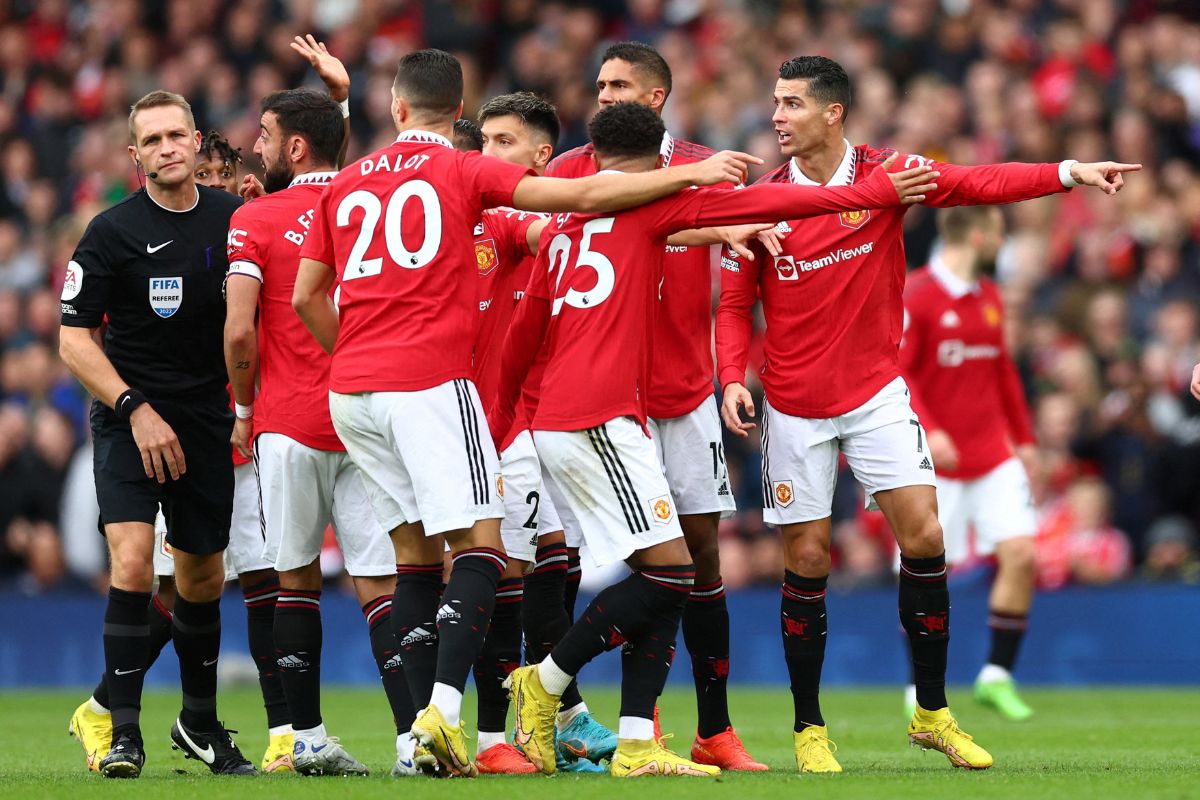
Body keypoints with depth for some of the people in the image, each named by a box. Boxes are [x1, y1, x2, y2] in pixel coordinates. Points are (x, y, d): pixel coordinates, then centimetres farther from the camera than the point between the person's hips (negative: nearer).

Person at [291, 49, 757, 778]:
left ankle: (423, 730, 4)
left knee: (416, 553, 11)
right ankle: (444, 708, -23)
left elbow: (306, 297, 17)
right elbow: (584, 196, -5)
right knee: (479, 545, -5)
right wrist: (691, 174, -1)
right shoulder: (464, 172, 1)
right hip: (431, 381, -5)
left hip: (351, 390, 5)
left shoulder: (346, 184, 15)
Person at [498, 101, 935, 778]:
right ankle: (546, 682, 0)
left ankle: (637, 744, -2)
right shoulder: (646, 201, 0)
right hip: (602, 418, -9)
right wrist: (876, 193, 0)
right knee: (668, 571, -9)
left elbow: (525, 329, 28)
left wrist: (504, 410, 43)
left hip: (558, 418, 9)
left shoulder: (564, 224, 20)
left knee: (665, 577, 5)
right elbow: (766, 204, -3)